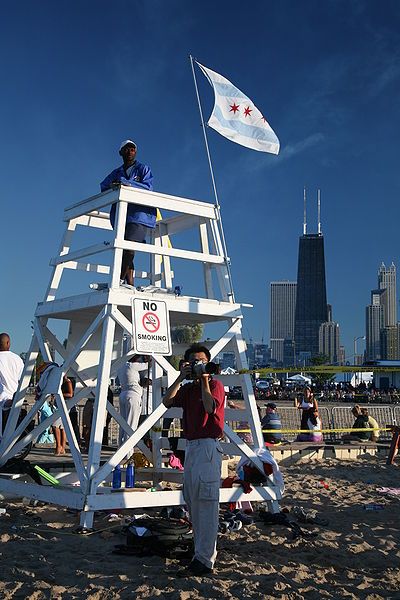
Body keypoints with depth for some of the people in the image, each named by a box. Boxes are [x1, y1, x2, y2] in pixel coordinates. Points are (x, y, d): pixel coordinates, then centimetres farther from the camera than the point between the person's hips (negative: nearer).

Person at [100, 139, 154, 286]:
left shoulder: (143, 169, 14)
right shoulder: (117, 172, 26)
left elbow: (148, 187, -5)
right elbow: (103, 186, 12)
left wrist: (126, 183, -17)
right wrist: (113, 186, -10)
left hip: (139, 213, -5)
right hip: (120, 215, 5)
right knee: (125, 251, -4)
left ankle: (118, 281, -32)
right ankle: (129, 285, -7)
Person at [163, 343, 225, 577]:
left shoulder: (215, 385, -2)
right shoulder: (187, 389, 17)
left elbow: (210, 407, -21)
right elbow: (167, 401, 1)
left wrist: (204, 379, -14)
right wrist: (181, 377, -3)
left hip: (208, 446, -8)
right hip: (191, 446, 8)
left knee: (206, 502, -11)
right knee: (192, 501, 14)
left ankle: (204, 560, -11)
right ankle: (204, 549, 26)